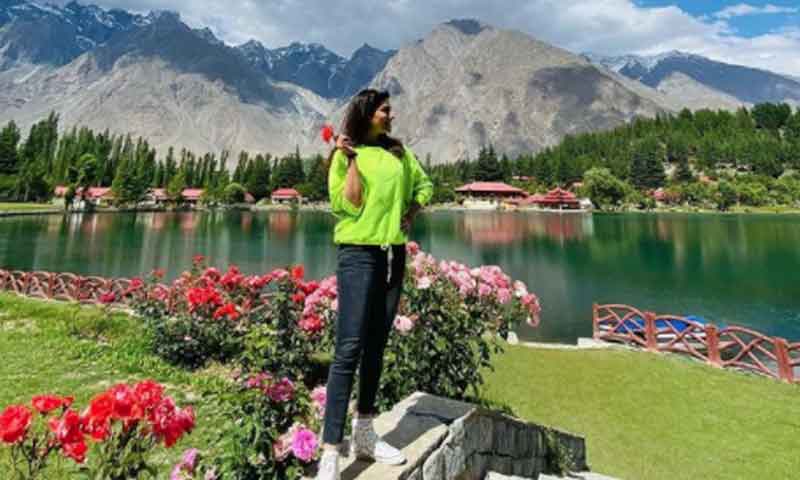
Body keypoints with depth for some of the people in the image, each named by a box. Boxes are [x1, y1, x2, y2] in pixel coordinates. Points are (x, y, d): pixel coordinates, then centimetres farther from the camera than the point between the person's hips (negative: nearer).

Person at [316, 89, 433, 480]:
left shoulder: (399, 152, 14)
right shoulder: (345, 155, -2)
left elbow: (424, 184, 24)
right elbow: (348, 206, -12)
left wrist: (412, 211, 7)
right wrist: (351, 158, -15)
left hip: (393, 254, 6)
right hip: (358, 253, -6)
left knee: (376, 346, 11)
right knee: (349, 349, -12)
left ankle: (364, 435, 24)